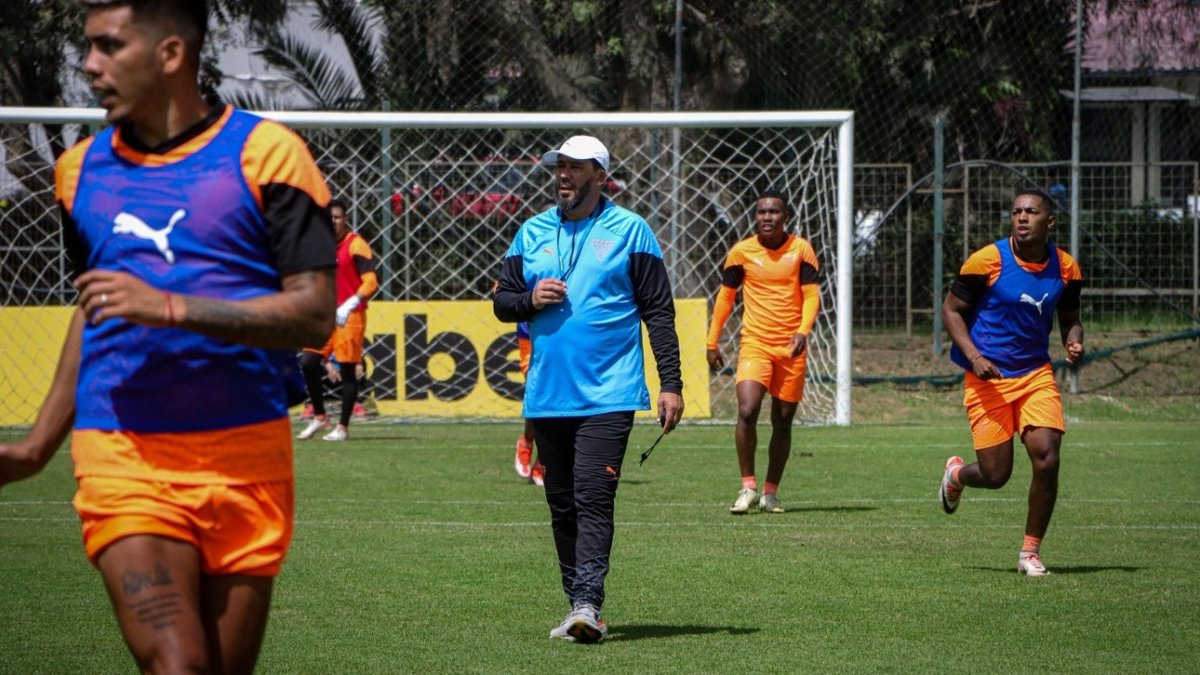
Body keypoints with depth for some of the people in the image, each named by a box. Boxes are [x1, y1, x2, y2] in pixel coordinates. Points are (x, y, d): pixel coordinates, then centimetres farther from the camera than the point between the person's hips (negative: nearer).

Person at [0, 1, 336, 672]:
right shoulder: (82, 168, 13)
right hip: (122, 457, 2)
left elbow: (316, 314, -8)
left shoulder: (265, 153, -2)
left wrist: (172, 306, -17)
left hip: (246, 459, -1)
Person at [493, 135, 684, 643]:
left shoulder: (629, 231, 2)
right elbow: (501, 301, 18)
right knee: (562, 505, 7)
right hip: (547, 394, 5)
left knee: (593, 499, -15)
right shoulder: (532, 233, 13)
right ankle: (577, 607, 13)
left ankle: (588, 604, -21)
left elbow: (658, 312, 1)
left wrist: (671, 384, -5)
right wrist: (529, 299, -5)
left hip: (607, 396, -5)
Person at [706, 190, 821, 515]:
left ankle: (770, 493, 19)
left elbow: (812, 295, -1)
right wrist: (712, 342, 11)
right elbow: (725, 295, 12)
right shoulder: (741, 252, 2)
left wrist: (803, 330, -19)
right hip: (754, 344, -1)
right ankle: (748, 486, -8)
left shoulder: (801, 249, 1)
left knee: (783, 421, 5)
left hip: (791, 348, 1)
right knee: (747, 411, -19)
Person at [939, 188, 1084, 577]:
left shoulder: (1065, 268, 1)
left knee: (1046, 459, -14)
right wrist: (974, 357, -17)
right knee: (995, 475, -3)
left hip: (1036, 374, 3)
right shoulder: (988, 261, -11)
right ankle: (956, 474, 36)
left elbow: (1069, 318, 16)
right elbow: (951, 309, -4)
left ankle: (1030, 552, 3)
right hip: (988, 378, -3)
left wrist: (1073, 342, -7)